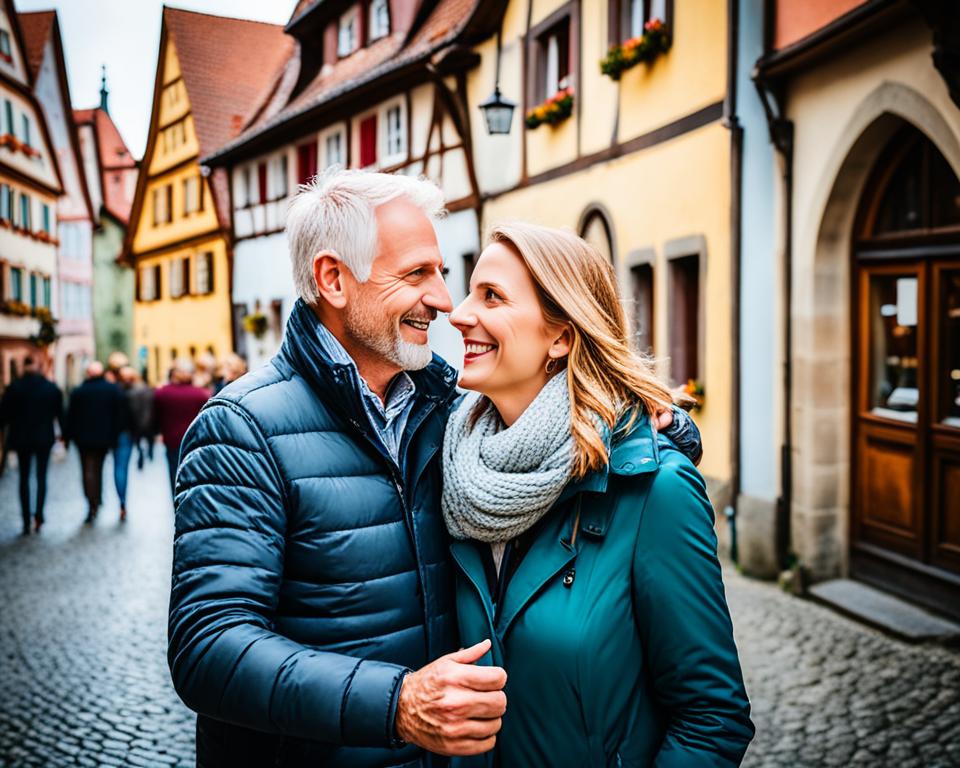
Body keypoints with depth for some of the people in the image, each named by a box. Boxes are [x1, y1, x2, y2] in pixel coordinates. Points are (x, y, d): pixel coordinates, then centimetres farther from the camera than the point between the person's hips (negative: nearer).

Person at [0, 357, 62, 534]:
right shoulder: (52, 388, -2)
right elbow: (60, 413, 2)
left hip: (21, 438, -1)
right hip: (45, 438, 1)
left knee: (24, 478, 7)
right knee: (41, 476, 10)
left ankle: (26, 521, 5)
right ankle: (38, 515, -5)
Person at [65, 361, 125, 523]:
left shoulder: (78, 392, -4)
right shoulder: (114, 390, -2)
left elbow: (71, 417, -1)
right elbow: (119, 414, -4)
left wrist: (67, 437, 8)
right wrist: (114, 436, 1)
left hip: (84, 437, -2)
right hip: (104, 437, 2)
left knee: (88, 470, 1)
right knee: (98, 468, 18)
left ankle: (92, 506, -10)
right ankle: (97, 501, 23)